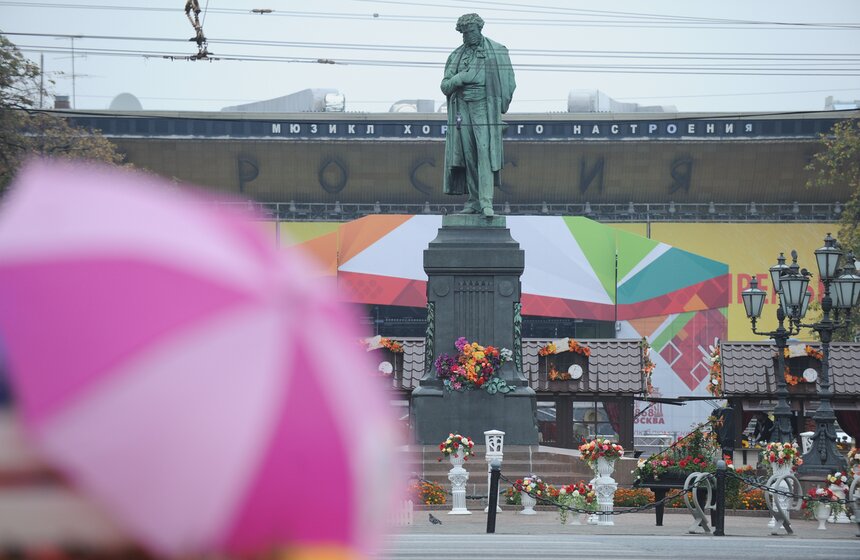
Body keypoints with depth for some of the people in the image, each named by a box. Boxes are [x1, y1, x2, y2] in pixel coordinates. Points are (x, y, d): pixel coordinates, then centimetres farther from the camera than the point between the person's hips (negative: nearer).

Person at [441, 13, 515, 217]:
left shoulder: (496, 51, 4)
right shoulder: (456, 56, 14)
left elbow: (508, 82, 5)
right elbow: (445, 86, 12)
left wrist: (502, 107, -4)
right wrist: (459, 79, -9)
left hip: (485, 109, -4)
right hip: (462, 109, 4)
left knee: (485, 153, -14)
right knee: (468, 155, 2)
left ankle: (486, 202, -21)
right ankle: (474, 200, 5)